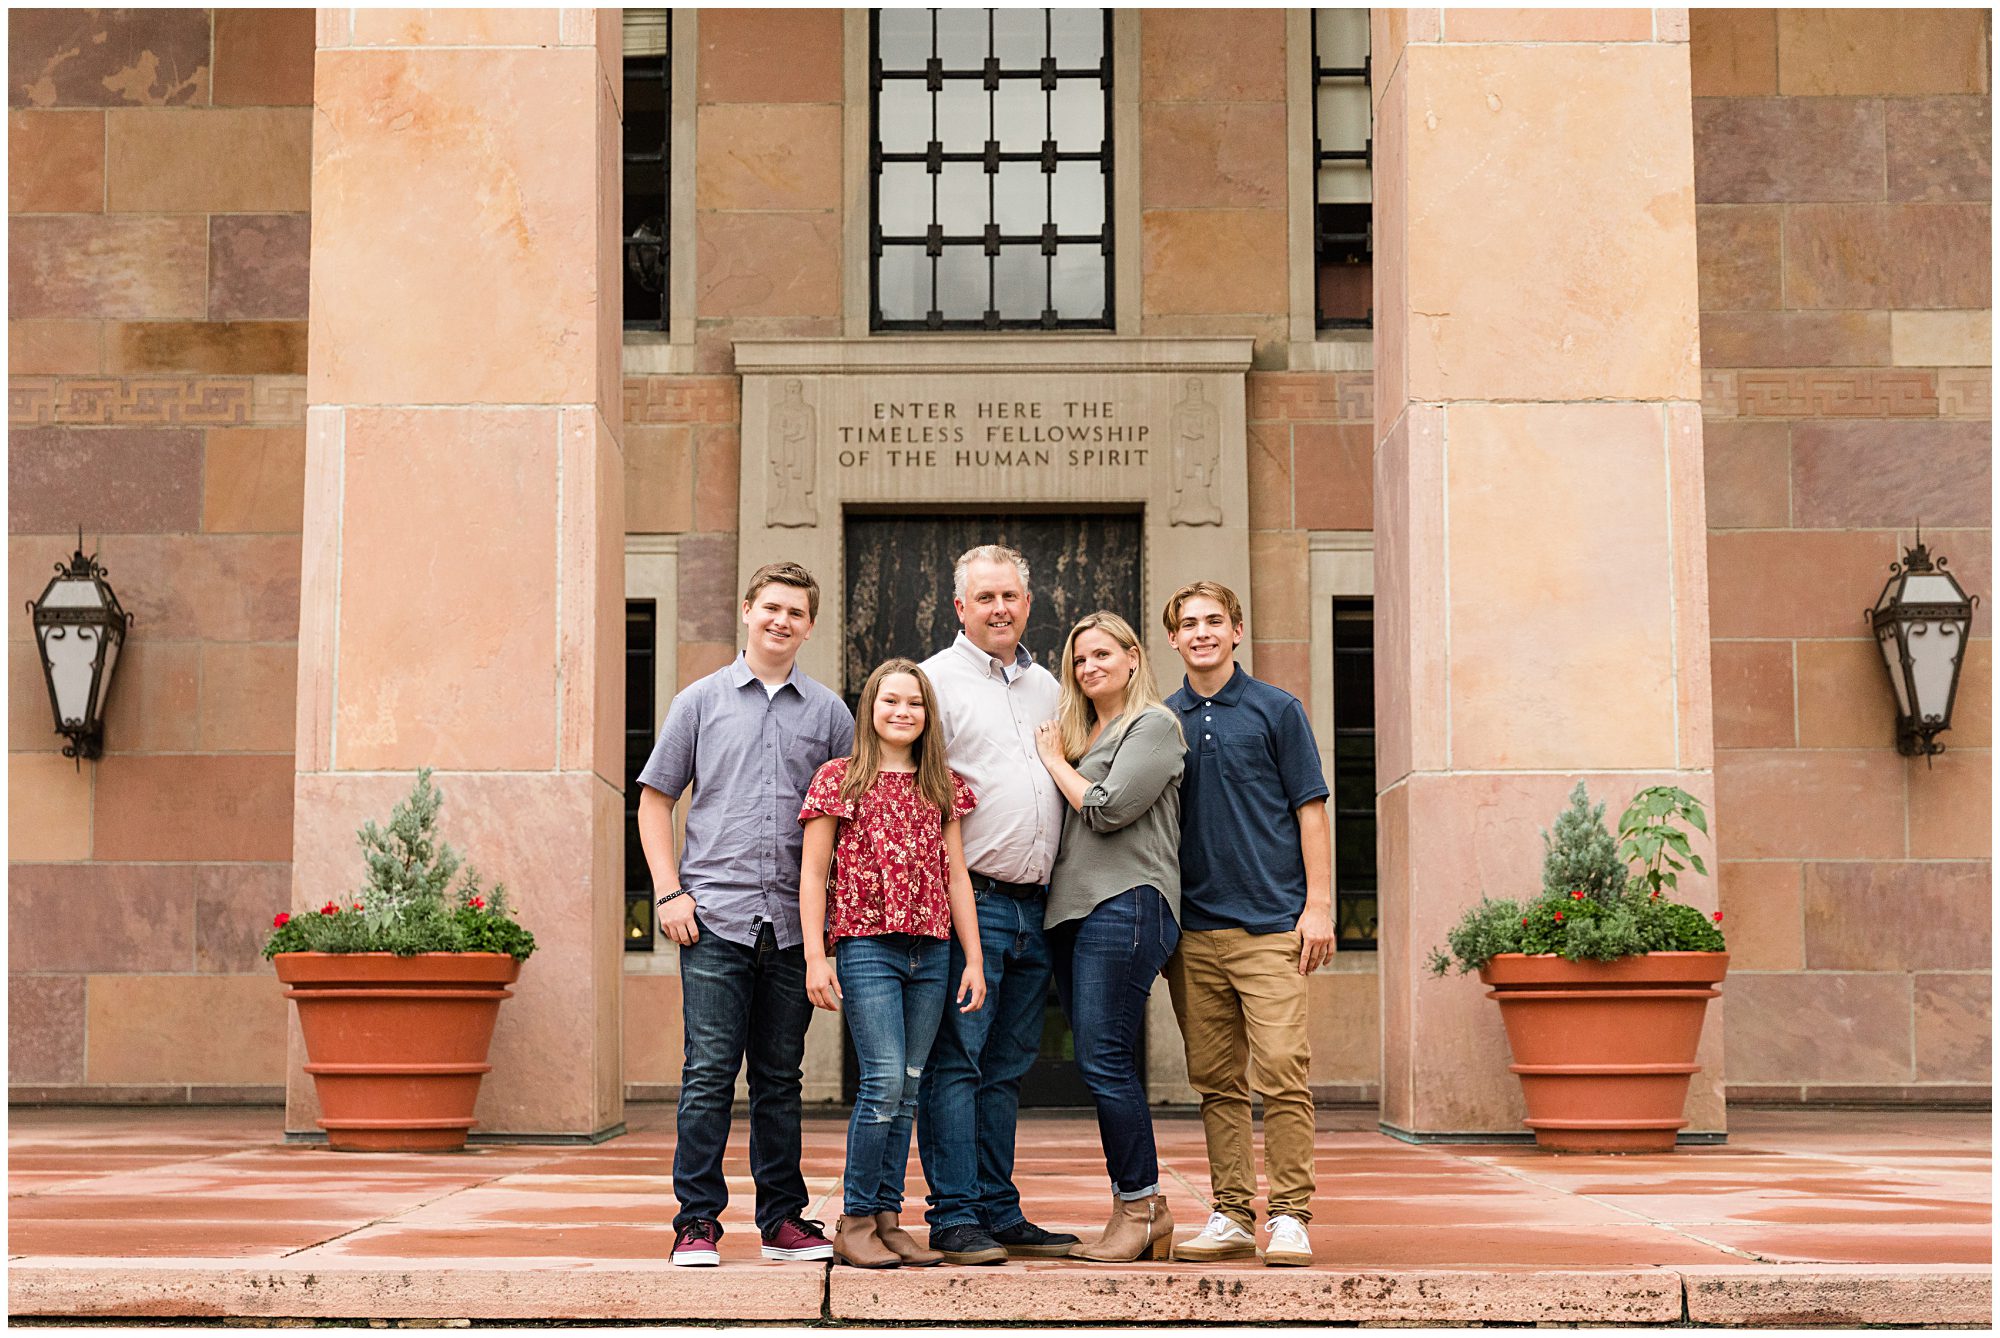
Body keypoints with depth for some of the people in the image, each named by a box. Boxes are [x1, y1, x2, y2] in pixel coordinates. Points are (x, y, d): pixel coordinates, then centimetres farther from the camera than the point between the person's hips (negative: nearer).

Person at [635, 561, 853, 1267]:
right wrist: (670, 891, -1)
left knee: (780, 1076, 9)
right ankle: (697, 1221, 1)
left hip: (794, 919, 2)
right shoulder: (702, 700, 8)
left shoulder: (829, 713, 11)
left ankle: (783, 1219, 15)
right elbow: (654, 798, 9)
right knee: (709, 1071, -5)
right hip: (716, 915, -2)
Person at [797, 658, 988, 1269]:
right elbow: (813, 872, 1)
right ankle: (854, 1222, -4)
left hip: (931, 953, 4)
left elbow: (957, 875, 13)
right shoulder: (840, 778, 2)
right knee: (884, 1081, -12)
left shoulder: (942, 785, 13)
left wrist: (974, 958, 8)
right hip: (866, 945, -4)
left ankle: (887, 1220, 10)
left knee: (907, 1089, 5)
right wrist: (815, 955, -7)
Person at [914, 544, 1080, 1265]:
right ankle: (954, 1218, -3)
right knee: (955, 1062, -6)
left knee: (1006, 1067, 10)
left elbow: (1073, 783, 26)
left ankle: (1000, 1214, 15)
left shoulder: (1047, 687, 18)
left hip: (1033, 906, 6)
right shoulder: (937, 680, -2)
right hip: (969, 900, -6)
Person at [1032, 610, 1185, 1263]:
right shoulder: (1078, 732, 23)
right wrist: (1056, 759, 11)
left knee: (1104, 1061, -13)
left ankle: (1142, 1206, -6)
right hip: (1071, 910, 8)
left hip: (1125, 904, -8)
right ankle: (1138, 1212, 10)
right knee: (1101, 1066, 6)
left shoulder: (1153, 724, -1)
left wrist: (1055, 761, 1)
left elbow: (1107, 807, -11)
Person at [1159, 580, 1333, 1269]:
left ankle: (1289, 1215, -3)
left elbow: (1310, 811, 2)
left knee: (1282, 1072, -9)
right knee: (1215, 1080, 7)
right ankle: (1230, 1214, 13)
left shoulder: (1276, 710, 3)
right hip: (1193, 926, 4)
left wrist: (1318, 906, -5)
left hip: (1270, 923, -4)